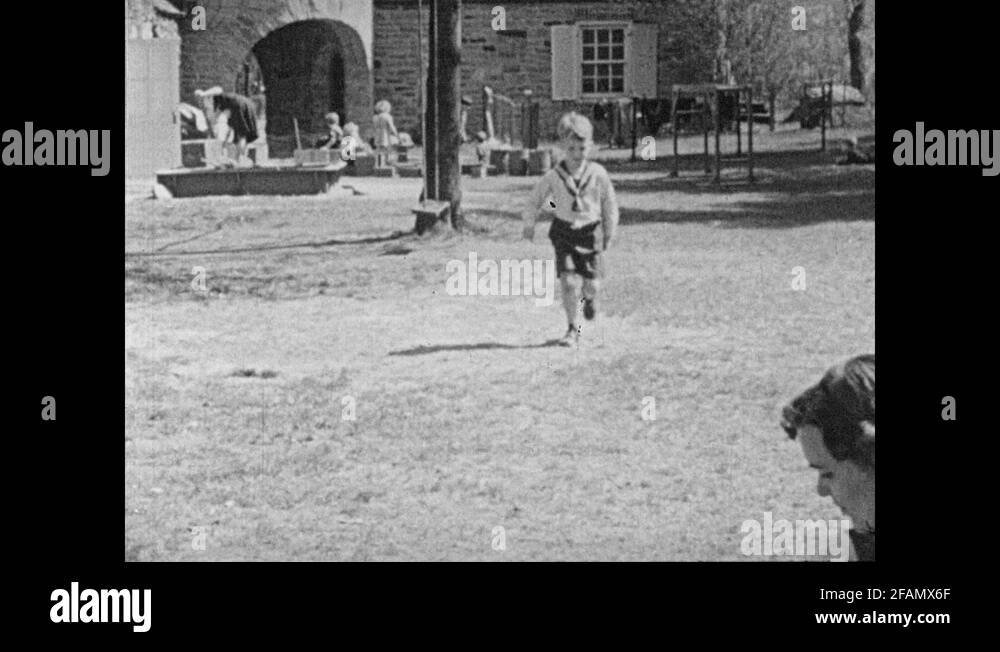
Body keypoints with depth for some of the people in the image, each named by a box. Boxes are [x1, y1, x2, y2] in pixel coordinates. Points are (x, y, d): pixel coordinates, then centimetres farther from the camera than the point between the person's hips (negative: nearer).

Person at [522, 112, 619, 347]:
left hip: (589, 232, 0)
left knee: (592, 282, 1)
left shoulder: (598, 174, -8)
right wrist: (529, 224, -2)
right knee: (567, 281, -10)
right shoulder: (554, 176, -7)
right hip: (564, 232, 0)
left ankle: (589, 298, 41)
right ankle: (573, 330, 2)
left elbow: (609, 204, 4)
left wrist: (609, 232, 7)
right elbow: (535, 201, 7)